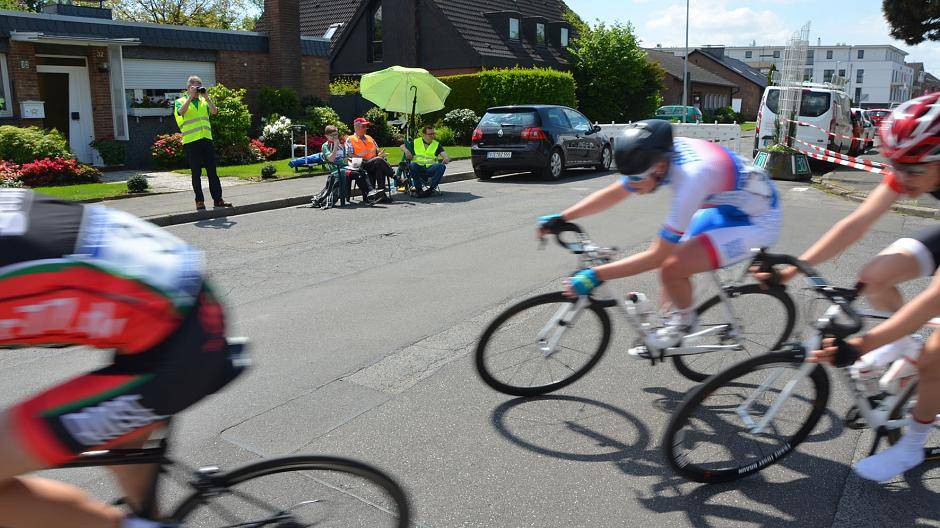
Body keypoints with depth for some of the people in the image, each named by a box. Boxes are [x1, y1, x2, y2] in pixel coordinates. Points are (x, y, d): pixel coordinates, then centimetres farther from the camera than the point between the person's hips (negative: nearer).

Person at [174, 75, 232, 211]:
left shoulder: (204, 101, 16)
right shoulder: (181, 101, 5)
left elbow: (214, 111, 0)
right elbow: (181, 111, -17)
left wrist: (206, 96, -5)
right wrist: (191, 97, -13)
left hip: (207, 140, 4)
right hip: (191, 142, -4)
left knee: (212, 171, 5)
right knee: (196, 173, 1)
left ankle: (217, 199, 9)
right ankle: (199, 201, 6)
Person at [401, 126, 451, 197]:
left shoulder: (437, 145, 14)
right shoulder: (415, 142, 13)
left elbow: (444, 155, 3)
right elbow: (402, 146, 19)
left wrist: (446, 158, -22)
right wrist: (406, 151, -4)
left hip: (430, 168, 1)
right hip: (418, 168, -1)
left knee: (441, 166, -29)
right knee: (412, 165, -35)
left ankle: (431, 188, -29)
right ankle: (418, 189, -27)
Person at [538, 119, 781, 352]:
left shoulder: (692, 175, -36)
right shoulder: (658, 155, -13)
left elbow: (657, 256, -30)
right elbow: (613, 193, 0)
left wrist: (595, 275, -31)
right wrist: (561, 218, -7)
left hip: (755, 221, -8)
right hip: (726, 207, 8)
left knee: (672, 267, -21)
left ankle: (684, 321, 7)